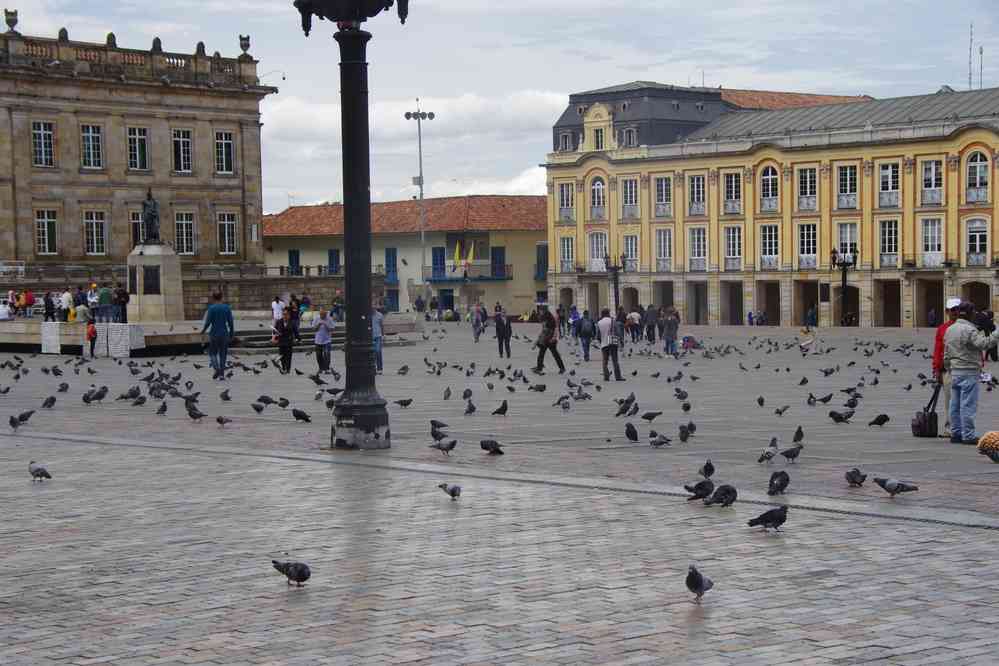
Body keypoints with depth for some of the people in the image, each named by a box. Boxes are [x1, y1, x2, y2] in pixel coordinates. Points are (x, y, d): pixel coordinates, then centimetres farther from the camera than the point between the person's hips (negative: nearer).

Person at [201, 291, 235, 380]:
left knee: (212, 353, 12)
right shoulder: (227, 308, 1)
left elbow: (208, 322, -12)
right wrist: (231, 334, 10)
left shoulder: (212, 308, -8)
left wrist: (203, 331, 5)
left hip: (214, 333, -3)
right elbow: (230, 322, 0)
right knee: (222, 354, 10)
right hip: (224, 334, 3)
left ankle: (217, 368, -10)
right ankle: (222, 374, 6)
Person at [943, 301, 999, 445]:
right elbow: (983, 344, -27)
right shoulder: (969, 330, -14)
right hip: (969, 372, -8)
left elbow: (946, 354, 18)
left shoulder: (949, 330, 13)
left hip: (954, 372, 8)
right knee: (968, 405, -6)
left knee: (955, 405, 11)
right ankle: (968, 435, -6)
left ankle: (955, 433, 15)